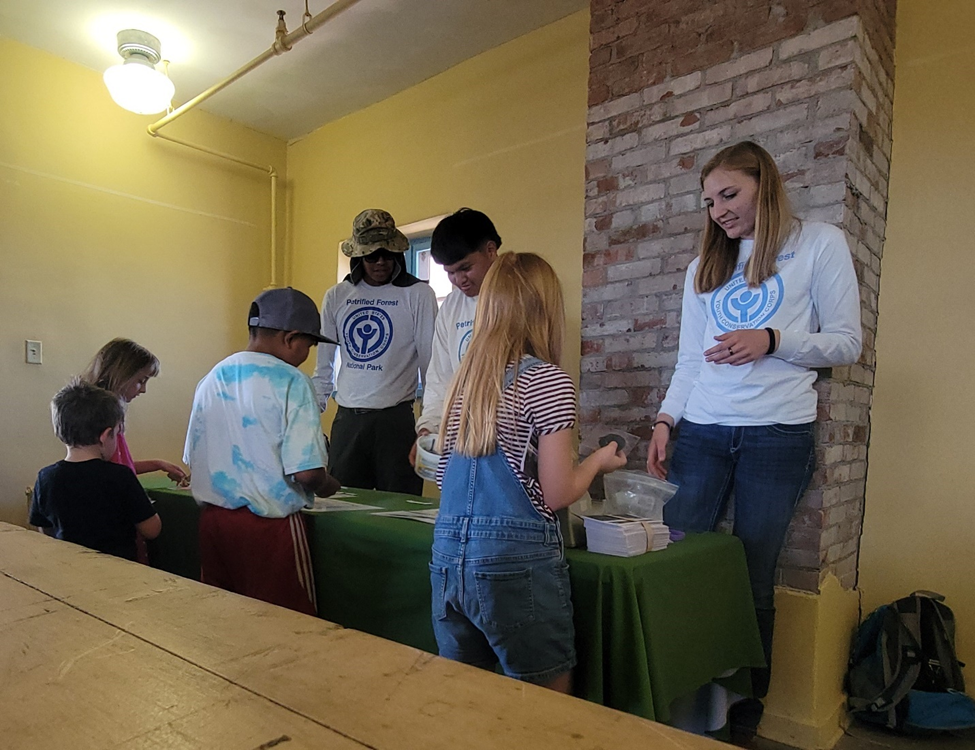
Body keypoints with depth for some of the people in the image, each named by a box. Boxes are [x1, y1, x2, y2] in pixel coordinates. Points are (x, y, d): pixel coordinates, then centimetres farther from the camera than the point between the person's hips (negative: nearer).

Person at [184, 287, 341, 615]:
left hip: (213, 519, 7)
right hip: (270, 526, -7)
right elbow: (306, 472, -20)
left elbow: (193, 460, 13)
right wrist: (329, 487, 1)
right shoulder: (291, 382, -14)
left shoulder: (211, 379, 6)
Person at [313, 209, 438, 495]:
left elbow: (430, 363, -2)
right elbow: (323, 365, 15)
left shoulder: (418, 294, -2)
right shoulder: (336, 297, 9)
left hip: (397, 418, -3)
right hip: (346, 418, 4)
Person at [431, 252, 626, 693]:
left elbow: (445, 478, 13)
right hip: (515, 562, -6)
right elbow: (556, 494, -10)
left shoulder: (465, 377, 9)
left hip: (447, 558, 6)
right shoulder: (547, 380, -10)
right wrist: (598, 461, 8)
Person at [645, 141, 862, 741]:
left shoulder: (821, 244, 5)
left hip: (777, 435, -3)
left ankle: (744, 718, 21)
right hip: (701, 434, 4)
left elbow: (847, 343, 1)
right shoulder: (706, 266, 17)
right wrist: (666, 420, 4)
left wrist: (771, 340, -14)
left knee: (753, 583, 2)